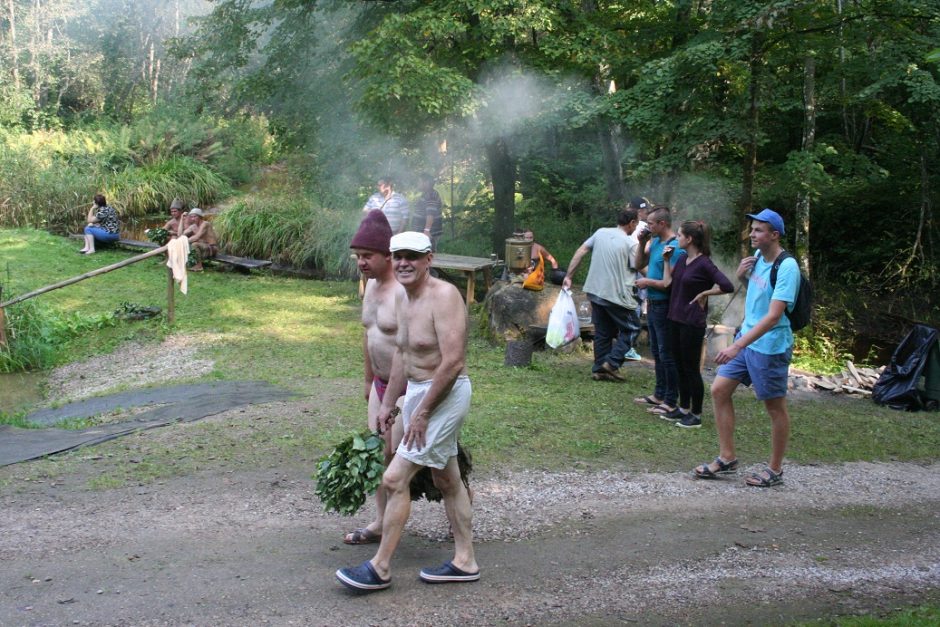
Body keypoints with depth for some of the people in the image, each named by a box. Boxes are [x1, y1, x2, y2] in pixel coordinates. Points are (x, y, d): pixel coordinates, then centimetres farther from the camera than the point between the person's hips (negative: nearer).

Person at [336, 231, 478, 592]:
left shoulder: (443, 296, -21)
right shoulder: (403, 299, 8)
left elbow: (452, 361, -26)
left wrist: (422, 411, -22)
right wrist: (388, 403, 19)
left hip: (445, 395, -10)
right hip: (418, 392, 10)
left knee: (394, 478, -8)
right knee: (446, 480, 17)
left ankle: (380, 568, 5)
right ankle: (464, 562, 28)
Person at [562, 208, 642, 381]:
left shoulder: (601, 232, 5)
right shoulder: (632, 242, -10)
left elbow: (580, 252, 3)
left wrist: (568, 276, 6)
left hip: (595, 291, 6)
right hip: (617, 295, -6)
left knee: (602, 331, 16)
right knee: (631, 328, 10)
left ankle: (599, 369, 19)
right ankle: (612, 362, -1)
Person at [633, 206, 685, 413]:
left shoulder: (675, 248, -21)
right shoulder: (654, 242, 6)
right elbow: (639, 264, 15)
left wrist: (648, 282, -14)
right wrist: (642, 243, 1)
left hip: (664, 306, -9)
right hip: (652, 304, 9)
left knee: (666, 354, -1)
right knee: (657, 352, 18)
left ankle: (671, 401, 7)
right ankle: (659, 394, 30)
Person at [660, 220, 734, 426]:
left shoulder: (704, 263, -15)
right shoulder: (682, 259, 8)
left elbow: (727, 286, -23)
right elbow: (668, 282, 6)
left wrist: (703, 294, -14)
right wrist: (667, 260, 4)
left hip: (692, 323, -8)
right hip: (674, 319, 8)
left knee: (691, 369, 2)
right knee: (680, 367, 16)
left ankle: (696, 415, 13)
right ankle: (684, 409, 28)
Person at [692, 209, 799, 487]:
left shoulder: (786, 267, -21)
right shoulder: (757, 256, 3)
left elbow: (773, 316, -28)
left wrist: (737, 345, -33)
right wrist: (742, 276, 0)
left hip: (769, 346, -8)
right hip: (746, 339, 8)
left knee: (775, 407, 5)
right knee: (719, 390, 6)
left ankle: (775, 470, 20)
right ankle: (727, 459, 17)